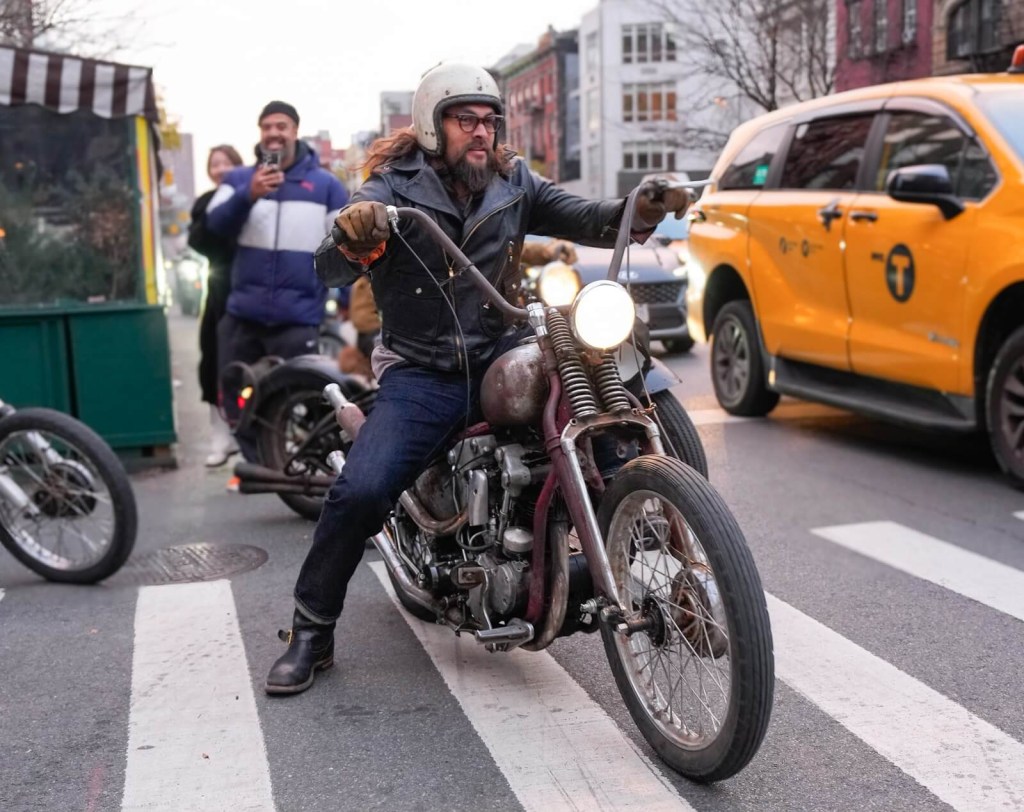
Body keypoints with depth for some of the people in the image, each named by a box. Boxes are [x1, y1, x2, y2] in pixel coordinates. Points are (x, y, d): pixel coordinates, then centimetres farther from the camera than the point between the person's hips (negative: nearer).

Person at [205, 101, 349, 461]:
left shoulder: (326, 184, 5)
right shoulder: (238, 179, 9)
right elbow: (216, 224, -10)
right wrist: (249, 195, -26)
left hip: (298, 320, -3)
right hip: (242, 316, 3)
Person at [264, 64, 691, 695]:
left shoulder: (513, 183, 11)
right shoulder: (395, 187, -3)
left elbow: (586, 218, 3)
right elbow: (328, 272, -16)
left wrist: (643, 208, -18)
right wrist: (351, 238, -40)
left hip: (501, 359, 4)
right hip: (421, 376, -3)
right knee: (361, 491, -23)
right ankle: (311, 632, -1)